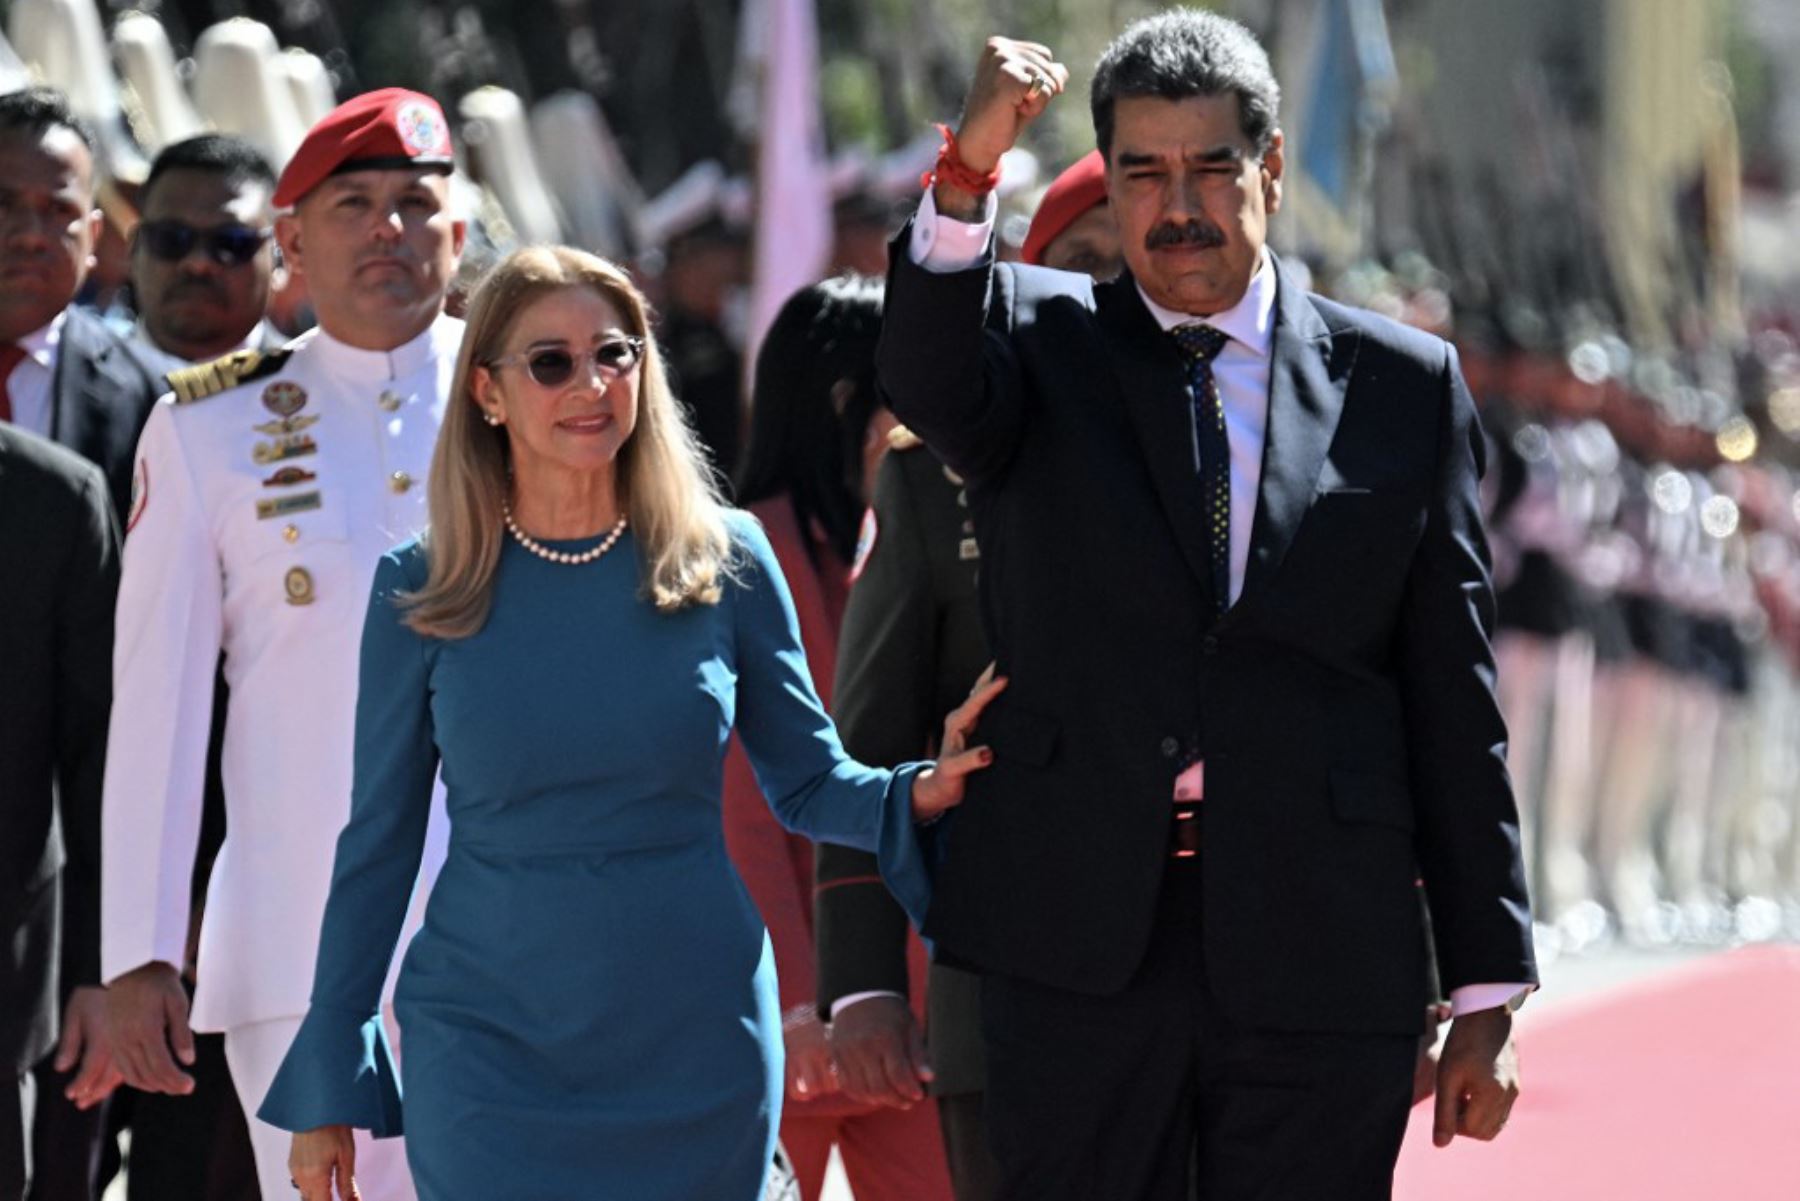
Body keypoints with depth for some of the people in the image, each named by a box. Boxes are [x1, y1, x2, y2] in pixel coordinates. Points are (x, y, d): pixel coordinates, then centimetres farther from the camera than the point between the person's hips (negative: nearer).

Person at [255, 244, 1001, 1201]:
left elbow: (809, 779, 9)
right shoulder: (422, 590, 0)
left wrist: (916, 794, -14)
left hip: (695, 1045, 1)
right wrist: (328, 1083, 4)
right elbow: (379, 836, 5)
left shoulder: (724, 563, 2)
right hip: (490, 1042, -1)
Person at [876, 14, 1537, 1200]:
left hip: (1318, 965, 0)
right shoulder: (1037, 339, 8)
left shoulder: (1402, 385, 7)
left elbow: (1455, 702, 7)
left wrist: (1487, 992, 4)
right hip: (1079, 948, 0)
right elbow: (926, 382, -18)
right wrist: (969, 171, -35)